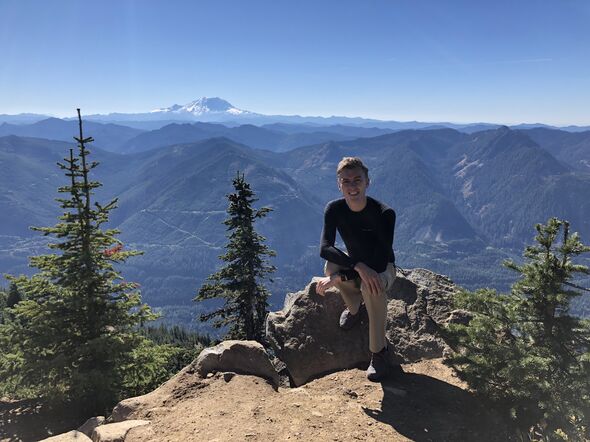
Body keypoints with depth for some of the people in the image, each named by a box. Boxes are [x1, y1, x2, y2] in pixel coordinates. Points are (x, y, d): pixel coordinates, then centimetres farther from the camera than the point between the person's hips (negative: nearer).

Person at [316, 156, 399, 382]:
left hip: (383, 269, -3)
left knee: (372, 285, -38)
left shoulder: (384, 213, -28)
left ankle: (379, 354, -22)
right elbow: (325, 248, -29)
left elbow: (382, 261, -30)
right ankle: (355, 307, -1)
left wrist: (338, 278, -34)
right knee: (331, 266, -31)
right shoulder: (334, 209, -18)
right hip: (354, 263, 3)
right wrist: (359, 267, -45)